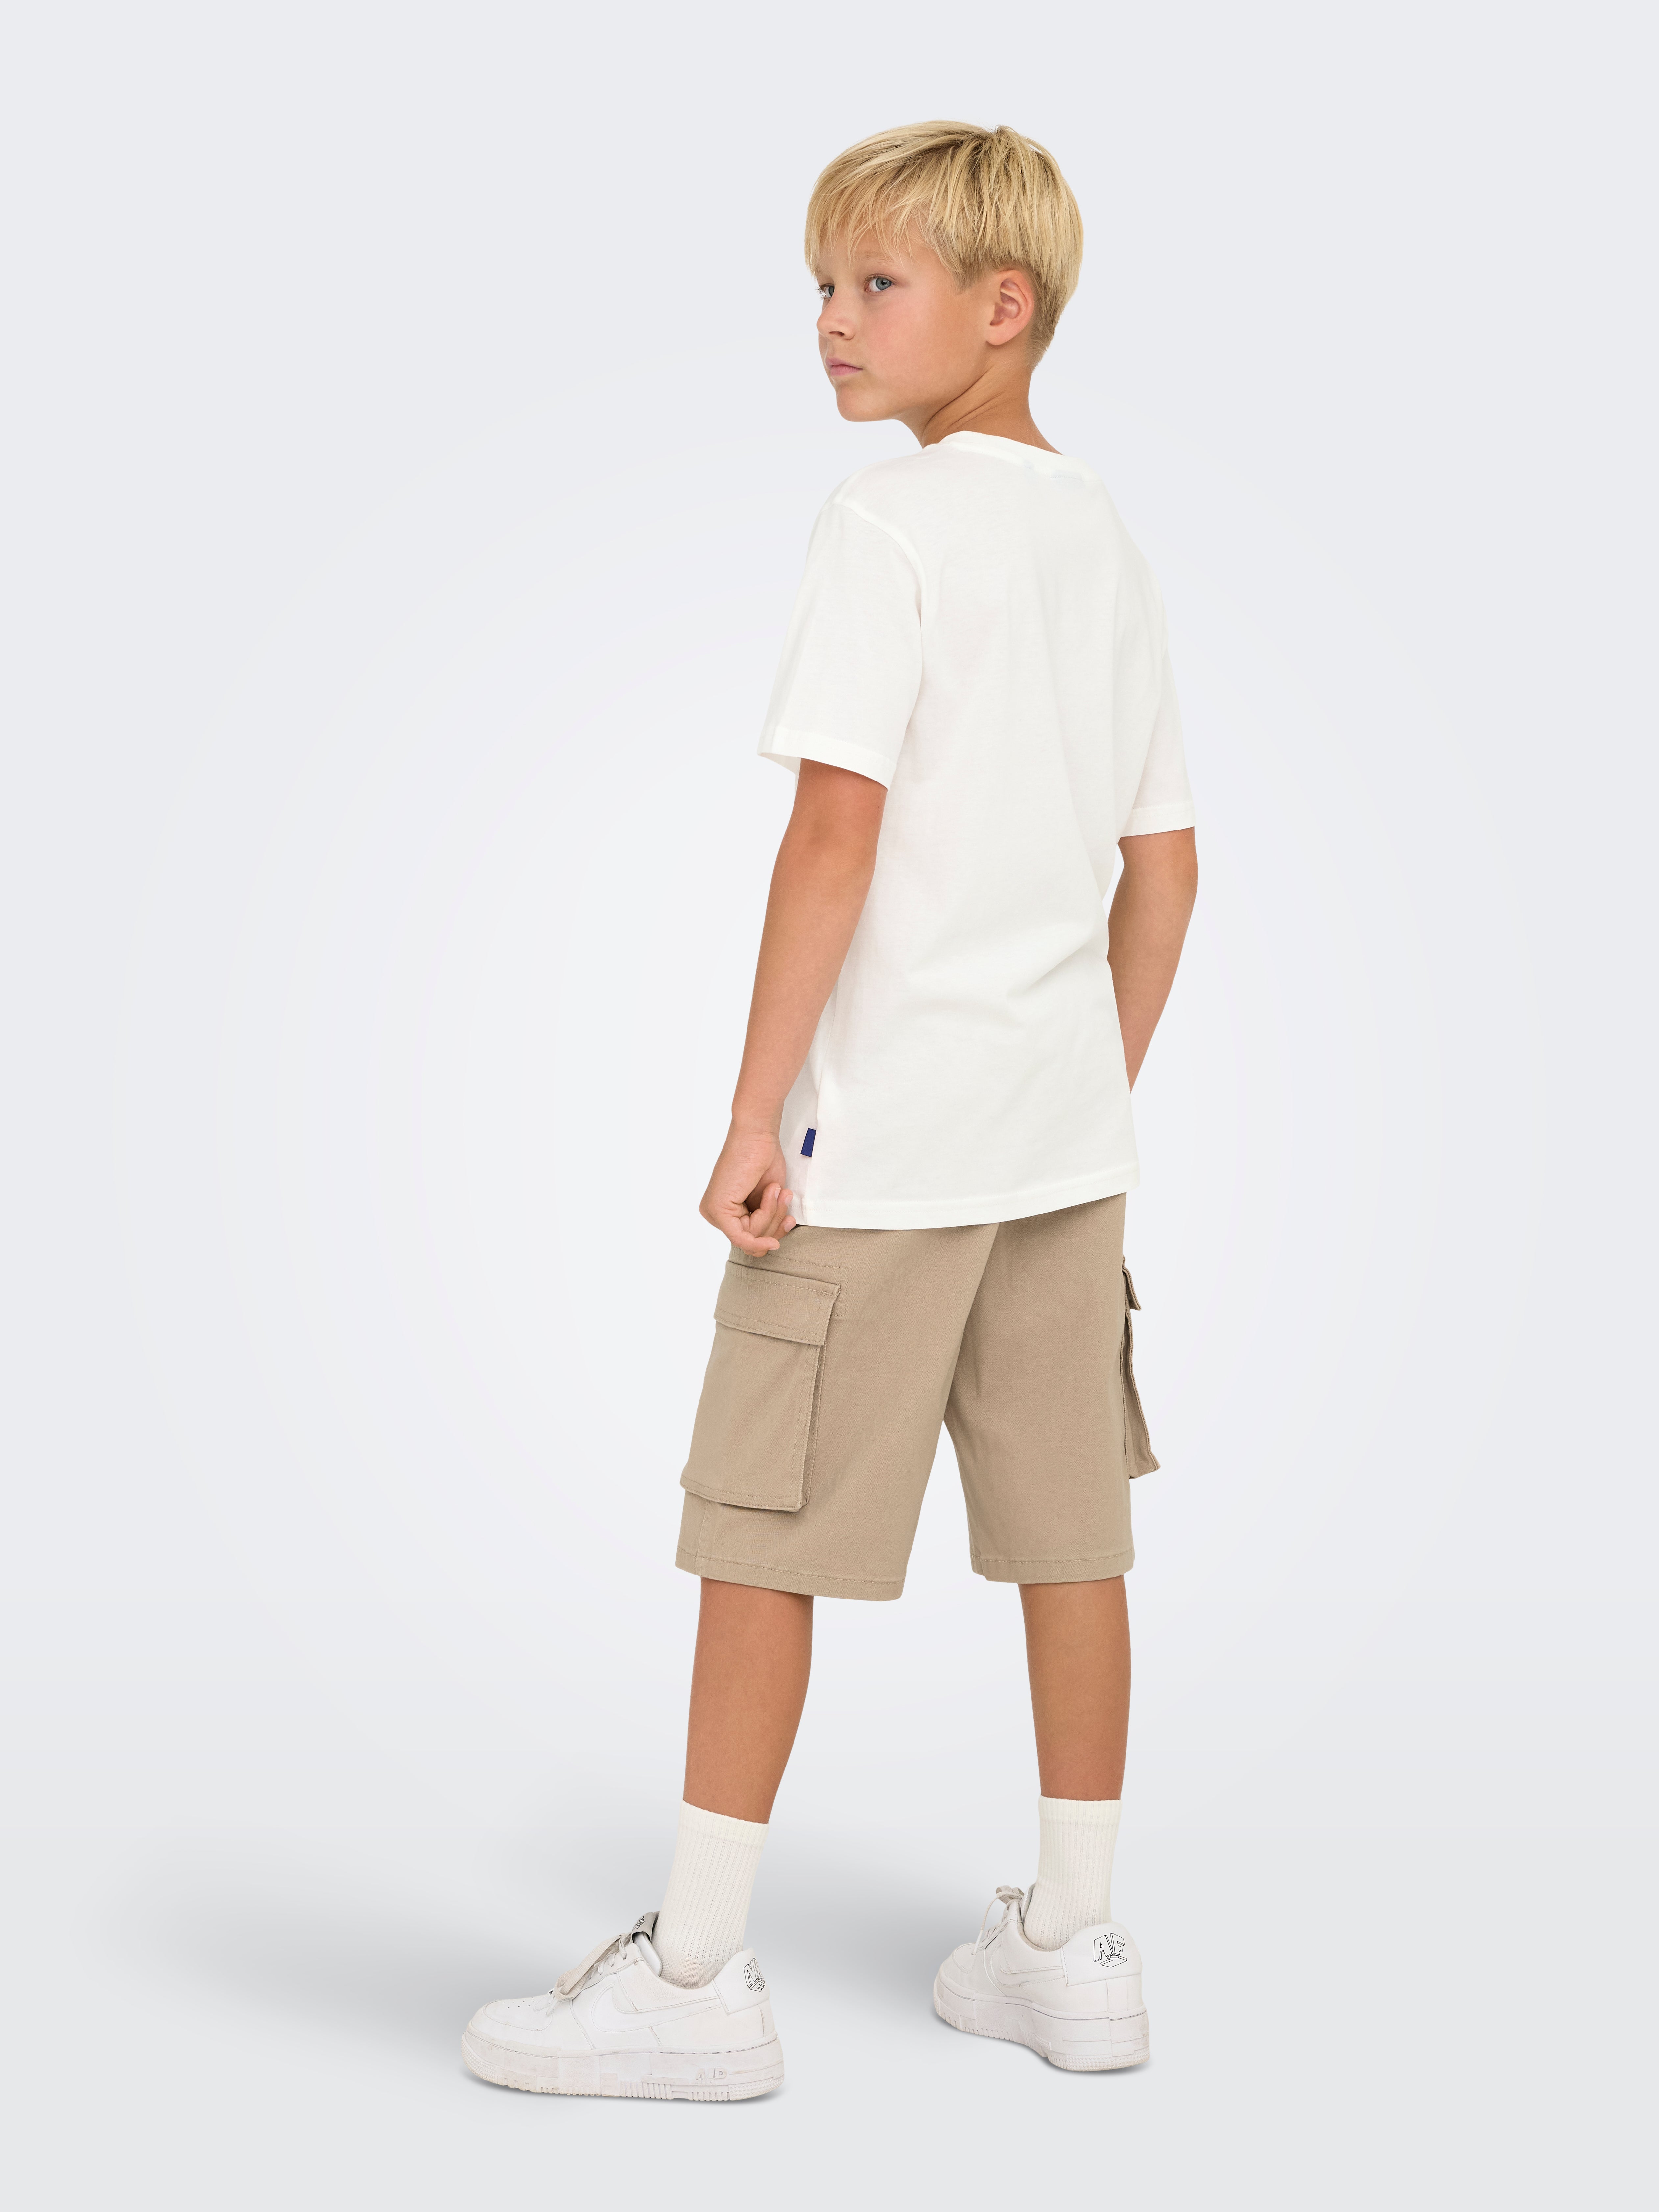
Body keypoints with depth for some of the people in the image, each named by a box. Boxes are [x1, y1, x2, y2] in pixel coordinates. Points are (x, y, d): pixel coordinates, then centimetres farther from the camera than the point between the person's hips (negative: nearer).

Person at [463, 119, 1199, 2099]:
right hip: (1063, 1129, 8)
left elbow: (836, 833, -18)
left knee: (762, 1536, 0)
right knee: (1067, 1530, 11)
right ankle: (1072, 1947, 21)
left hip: (882, 1126, -8)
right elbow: (1164, 865, 15)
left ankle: (696, 1974, 8)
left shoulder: (886, 528, -11)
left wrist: (756, 1113, -15)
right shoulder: (1106, 548, 13)